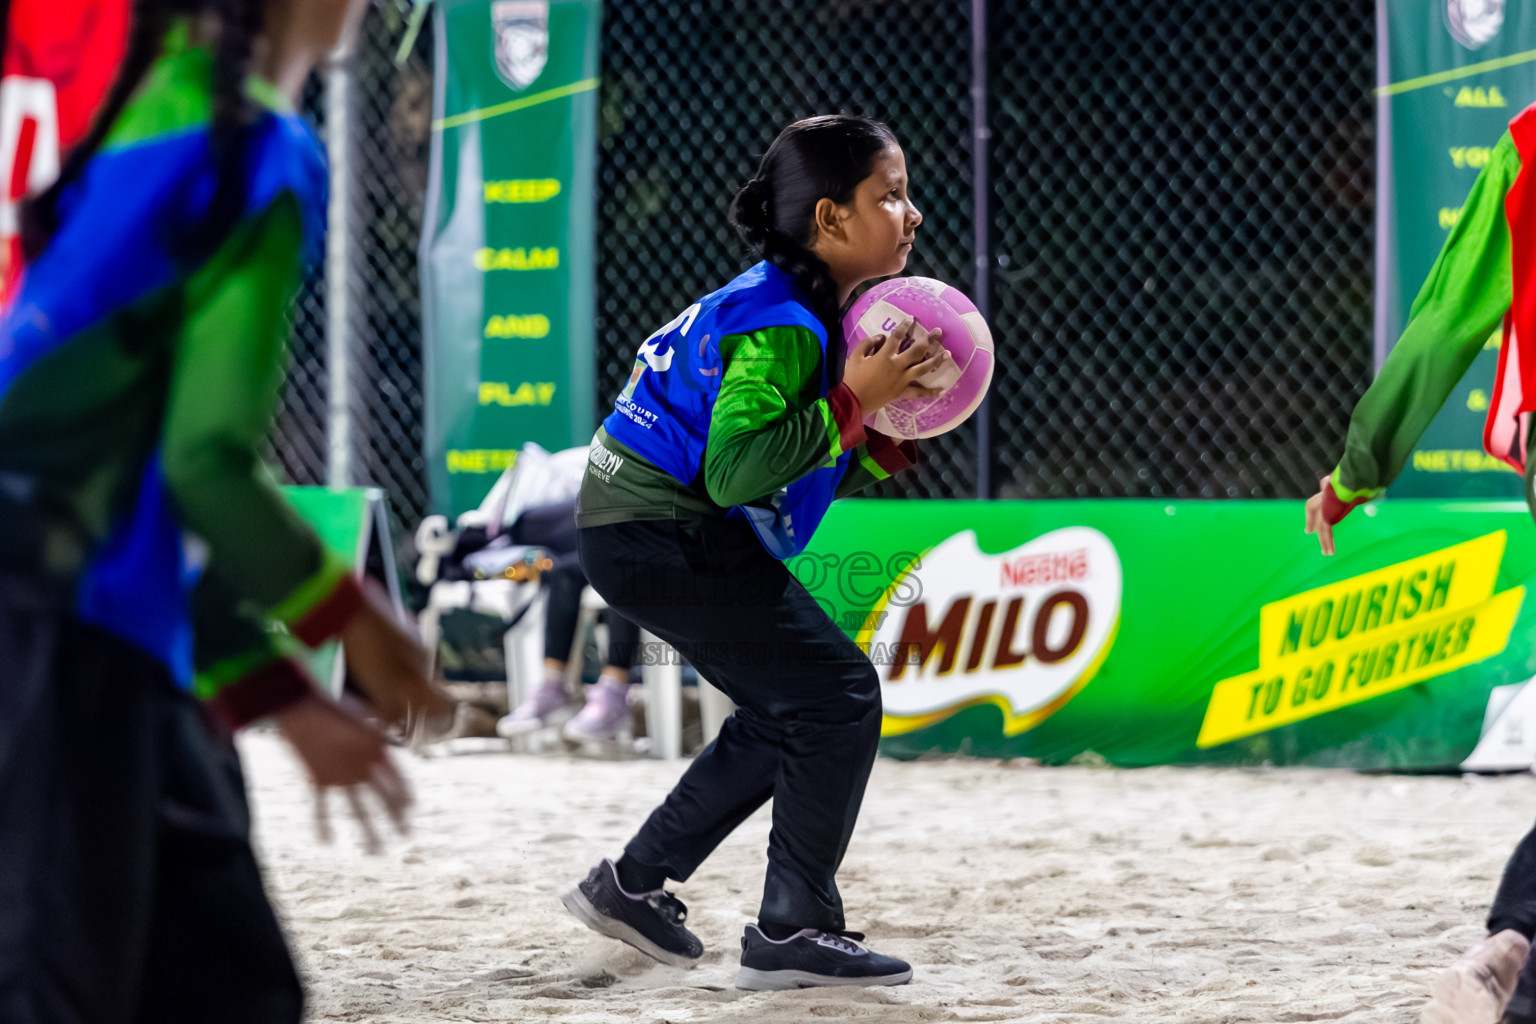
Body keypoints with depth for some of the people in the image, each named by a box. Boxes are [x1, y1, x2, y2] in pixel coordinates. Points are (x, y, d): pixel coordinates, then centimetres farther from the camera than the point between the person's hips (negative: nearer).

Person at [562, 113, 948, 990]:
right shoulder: (781, 326, -21)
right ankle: (793, 933, -6)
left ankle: (633, 886, 25)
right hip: (660, 532, -11)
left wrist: (893, 433, -3)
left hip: (644, 529, 11)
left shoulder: (818, 314, 11)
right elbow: (735, 472, -32)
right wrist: (854, 403, -30)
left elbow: (834, 471, 15)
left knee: (786, 712, 19)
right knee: (840, 695, -9)